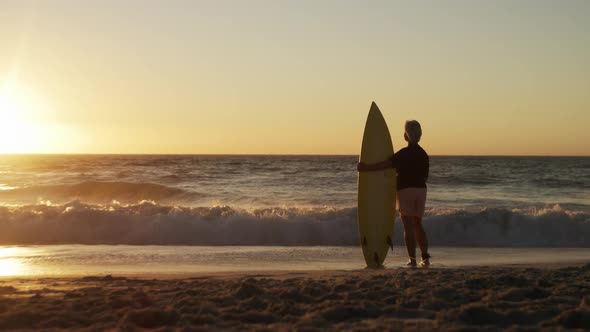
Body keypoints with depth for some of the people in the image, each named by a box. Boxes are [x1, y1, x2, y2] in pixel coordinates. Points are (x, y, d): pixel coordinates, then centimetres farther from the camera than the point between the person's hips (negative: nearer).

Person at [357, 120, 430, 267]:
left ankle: (412, 259, -8)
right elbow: (425, 176, 15)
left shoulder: (404, 153, -11)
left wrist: (366, 168, -14)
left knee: (408, 226, -5)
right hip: (421, 190, 6)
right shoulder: (424, 154, 10)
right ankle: (425, 257, 7)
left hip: (405, 190, -6)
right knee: (417, 224, 14)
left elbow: (386, 164, -19)